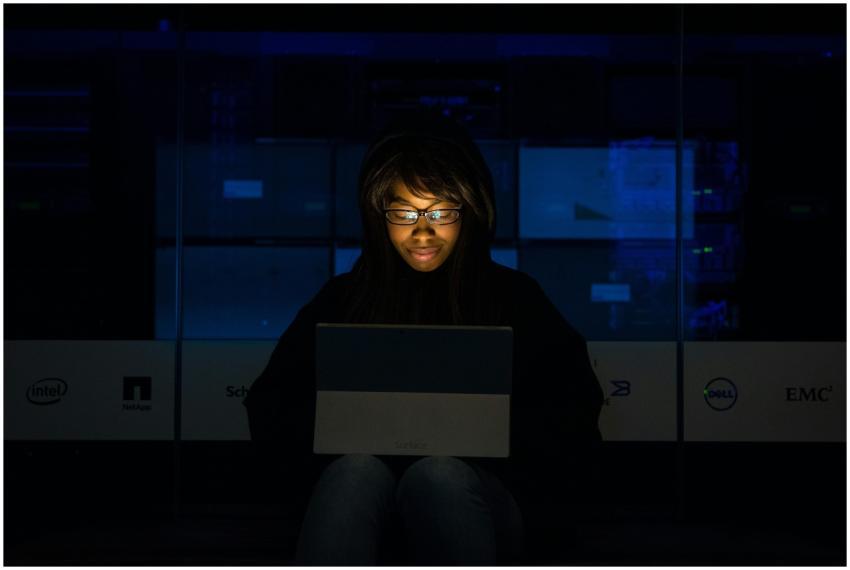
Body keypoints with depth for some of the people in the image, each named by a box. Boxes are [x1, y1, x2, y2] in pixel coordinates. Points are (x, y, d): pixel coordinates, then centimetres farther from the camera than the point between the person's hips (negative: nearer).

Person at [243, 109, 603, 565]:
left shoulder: (514, 297, 13)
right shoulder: (343, 298, 15)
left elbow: (573, 414, 4)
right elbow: (269, 409, 8)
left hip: (479, 495, -1)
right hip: (361, 494, 1)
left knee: (438, 474, -35)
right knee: (357, 467, -33)